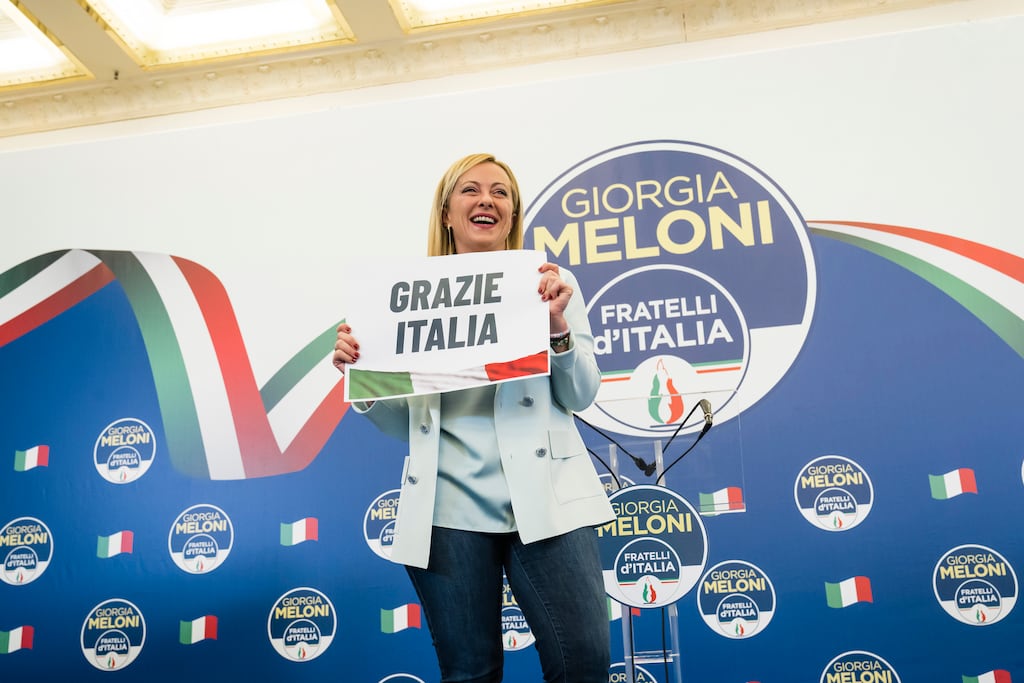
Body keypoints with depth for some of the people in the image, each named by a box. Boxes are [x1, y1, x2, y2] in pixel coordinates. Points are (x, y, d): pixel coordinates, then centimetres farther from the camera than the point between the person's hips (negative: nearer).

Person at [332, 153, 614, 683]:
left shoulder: (549, 284, 8)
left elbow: (581, 396, 5)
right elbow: (401, 424, 10)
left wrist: (558, 327, -12)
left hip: (545, 497, 0)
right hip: (449, 507, 1)